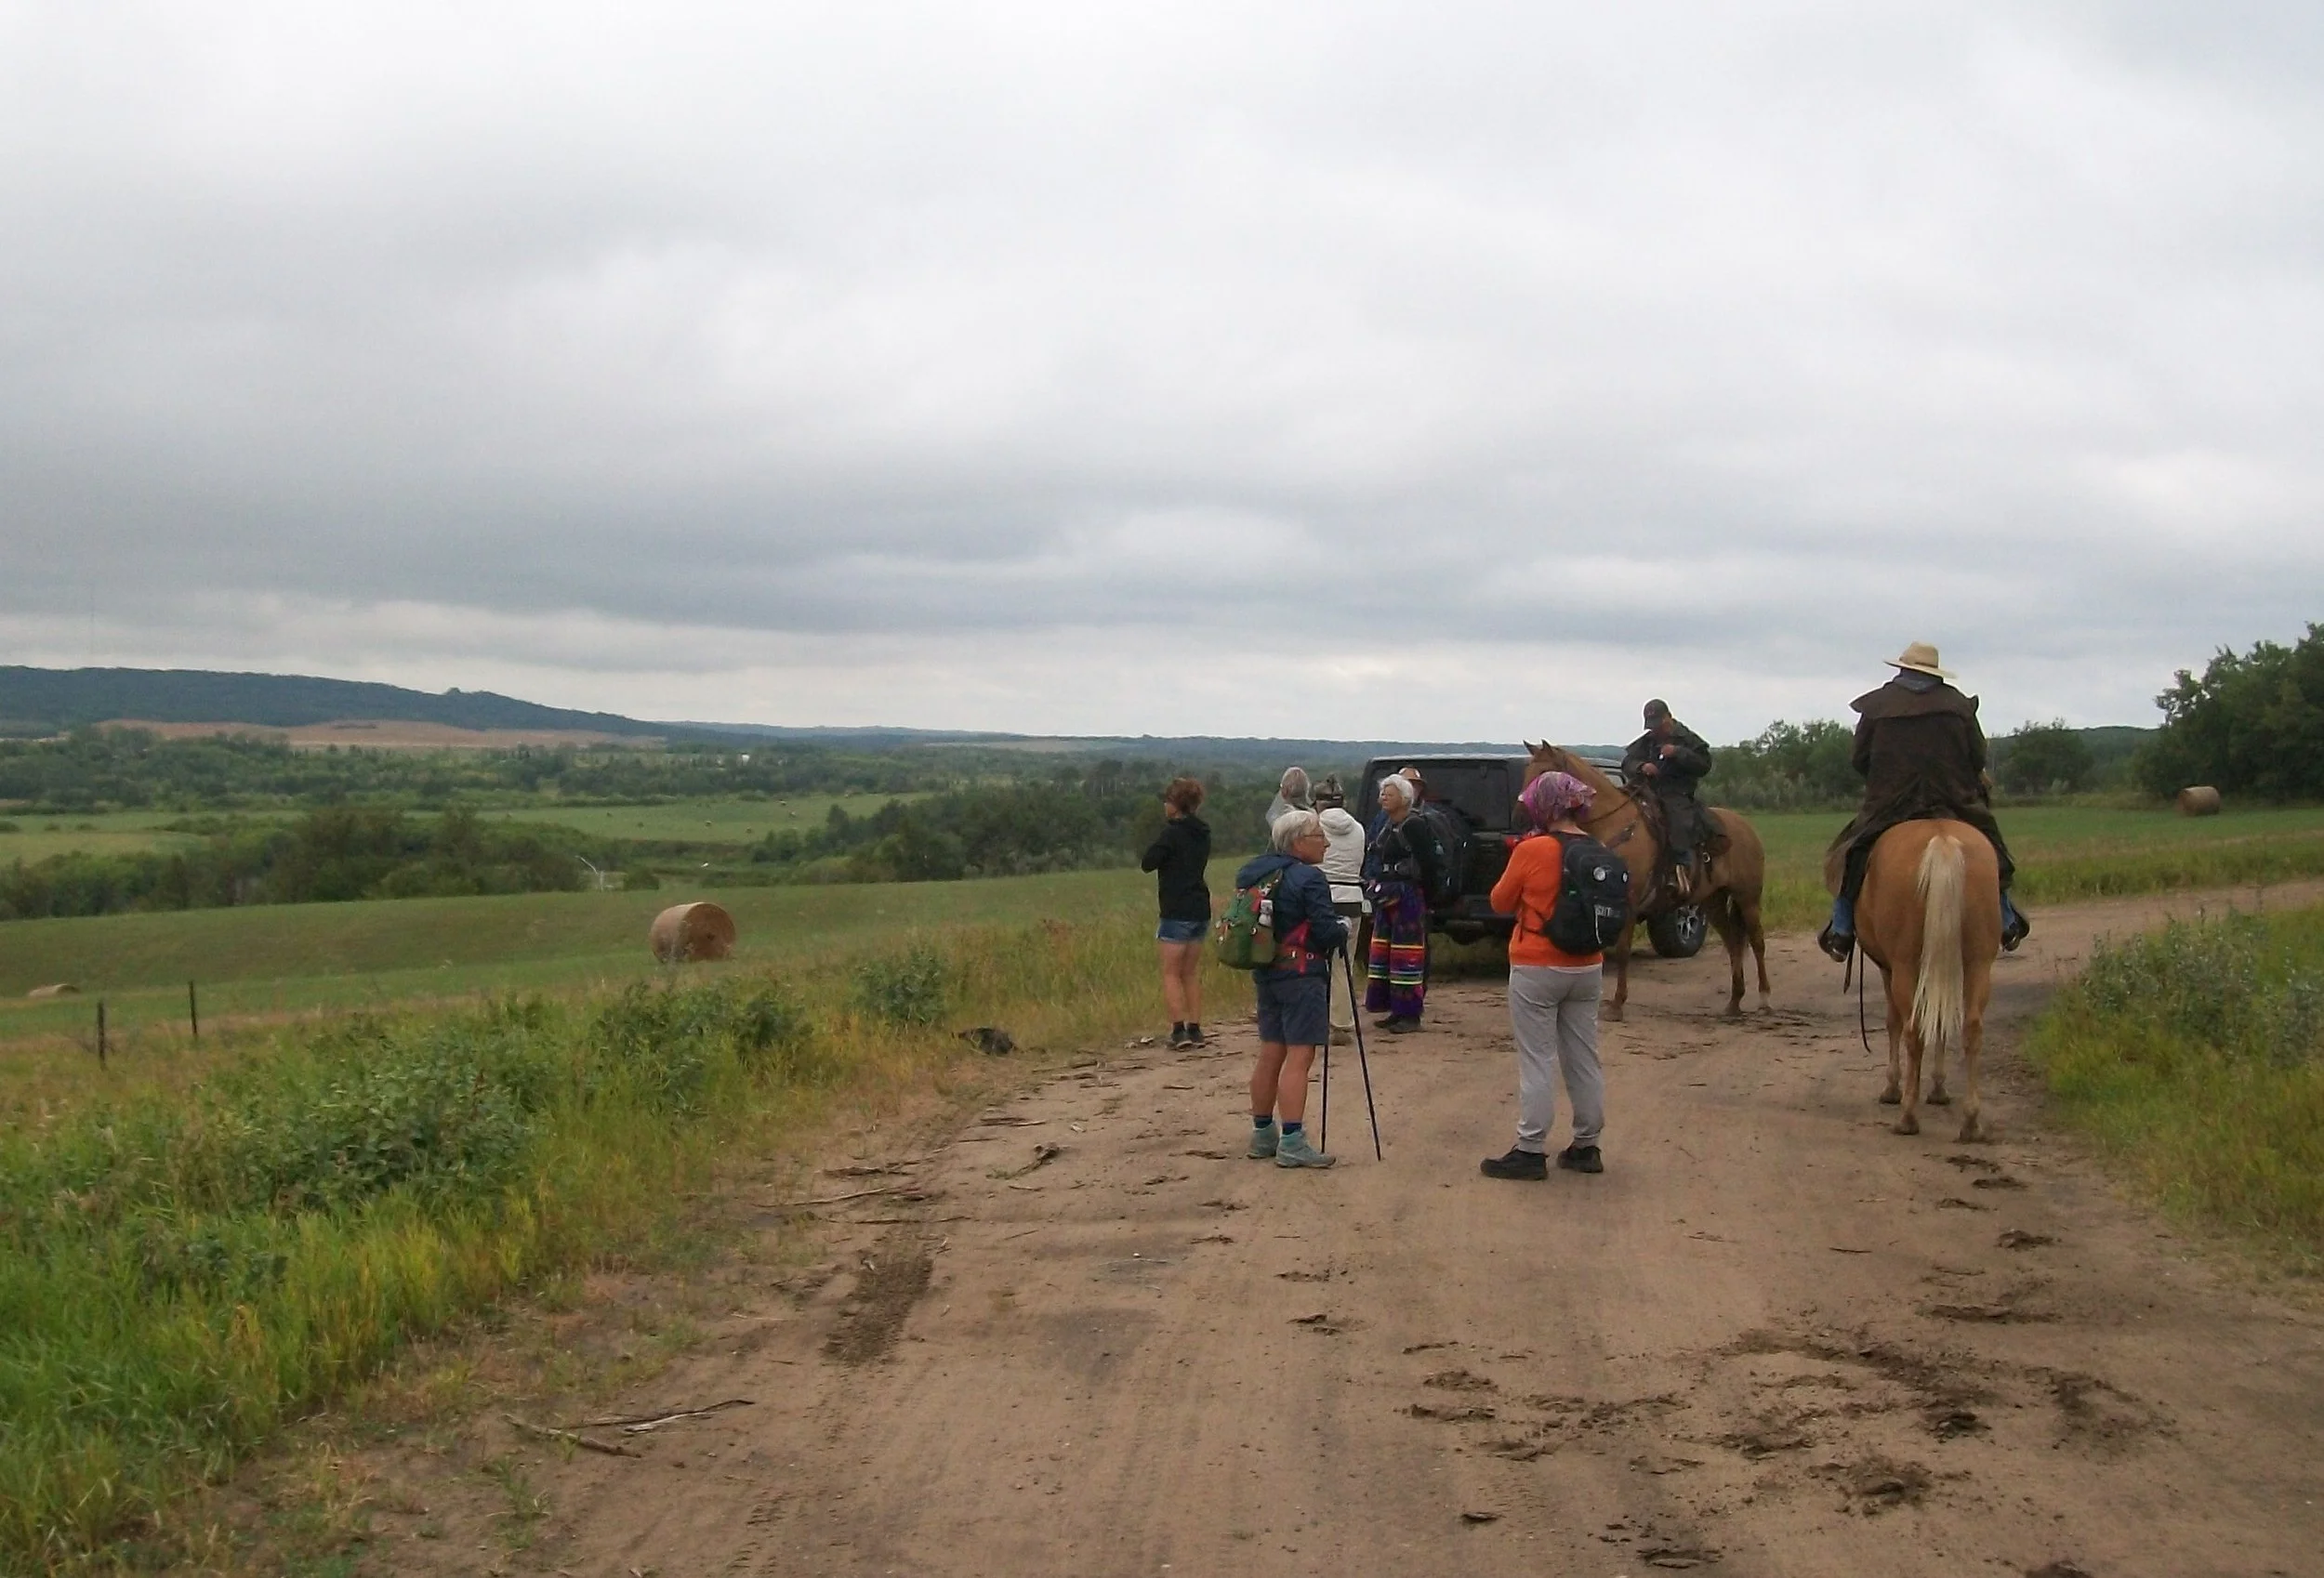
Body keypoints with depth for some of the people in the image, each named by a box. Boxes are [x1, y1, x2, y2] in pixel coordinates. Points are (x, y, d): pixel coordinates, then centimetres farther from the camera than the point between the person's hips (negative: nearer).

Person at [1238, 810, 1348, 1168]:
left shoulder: (1255, 873, 10)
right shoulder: (1308, 879, -14)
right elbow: (1327, 932, -19)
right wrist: (1344, 929, 3)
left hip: (1265, 973, 8)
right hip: (1301, 975, -8)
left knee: (1270, 1054, 14)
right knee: (1299, 1057, -8)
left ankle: (1262, 1134, 21)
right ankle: (1292, 1142, -11)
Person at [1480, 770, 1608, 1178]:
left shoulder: (1532, 851, -15)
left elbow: (1501, 902, -4)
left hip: (1537, 969, -6)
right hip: (1587, 969, 6)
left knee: (1537, 1062, -1)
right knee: (1584, 1060, 12)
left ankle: (1530, 1152, 2)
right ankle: (1586, 1148, 20)